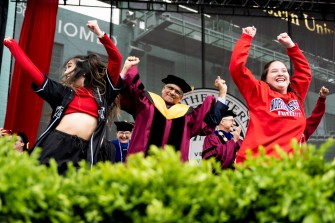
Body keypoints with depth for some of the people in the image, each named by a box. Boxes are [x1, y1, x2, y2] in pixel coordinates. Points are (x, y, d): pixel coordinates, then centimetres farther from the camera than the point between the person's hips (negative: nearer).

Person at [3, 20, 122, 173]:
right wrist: (10, 43, 26)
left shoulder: (102, 91, 18)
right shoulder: (62, 92, 19)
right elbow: (30, 69, 20)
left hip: (81, 151, -1)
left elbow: (116, 60, 12)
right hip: (55, 144, 1)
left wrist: (100, 34, 7)